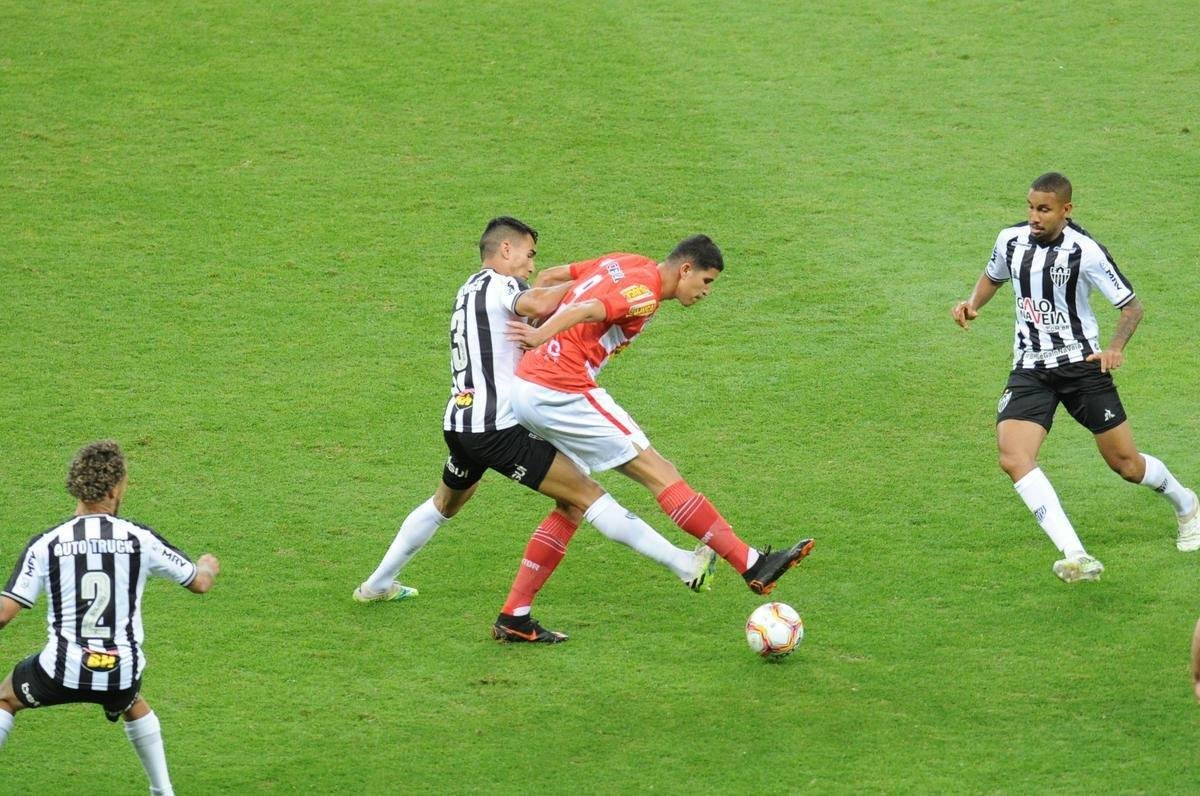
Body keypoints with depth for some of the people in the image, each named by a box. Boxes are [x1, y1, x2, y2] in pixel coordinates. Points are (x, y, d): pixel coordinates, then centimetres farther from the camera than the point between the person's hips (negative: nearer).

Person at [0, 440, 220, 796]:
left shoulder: (45, 544, -7)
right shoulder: (140, 539, -4)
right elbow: (199, 583, 9)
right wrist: (208, 566, 34)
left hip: (61, 672, -2)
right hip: (122, 675, 2)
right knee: (134, 704, 37)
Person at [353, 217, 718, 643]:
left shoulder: (469, 291, 21)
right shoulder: (499, 285, -7)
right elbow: (539, 305, -28)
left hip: (459, 424, 9)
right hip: (498, 429, -9)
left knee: (445, 504, 33)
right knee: (583, 496, -10)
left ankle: (378, 584, 43)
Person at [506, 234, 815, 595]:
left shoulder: (625, 264, 18)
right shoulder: (645, 291, -11)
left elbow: (547, 278, 23)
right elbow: (588, 311, -28)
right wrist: (541, 336, -40)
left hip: (526, 386, 10)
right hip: (564, 395, -10)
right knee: (659, 473, -10)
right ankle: (752, 565, -13)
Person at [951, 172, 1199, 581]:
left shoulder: (1085, 251, -15)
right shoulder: (1012, 240, -1)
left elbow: (1131, 305, -7)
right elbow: (993, 276, 22)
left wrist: (1115, 347, -24)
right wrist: (973, 303, 2)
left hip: (1081, 364, -3)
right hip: (1030, 370, 4)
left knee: (1125, 463, 6)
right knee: (1013, 458, -22)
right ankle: (1075, 557, -28)